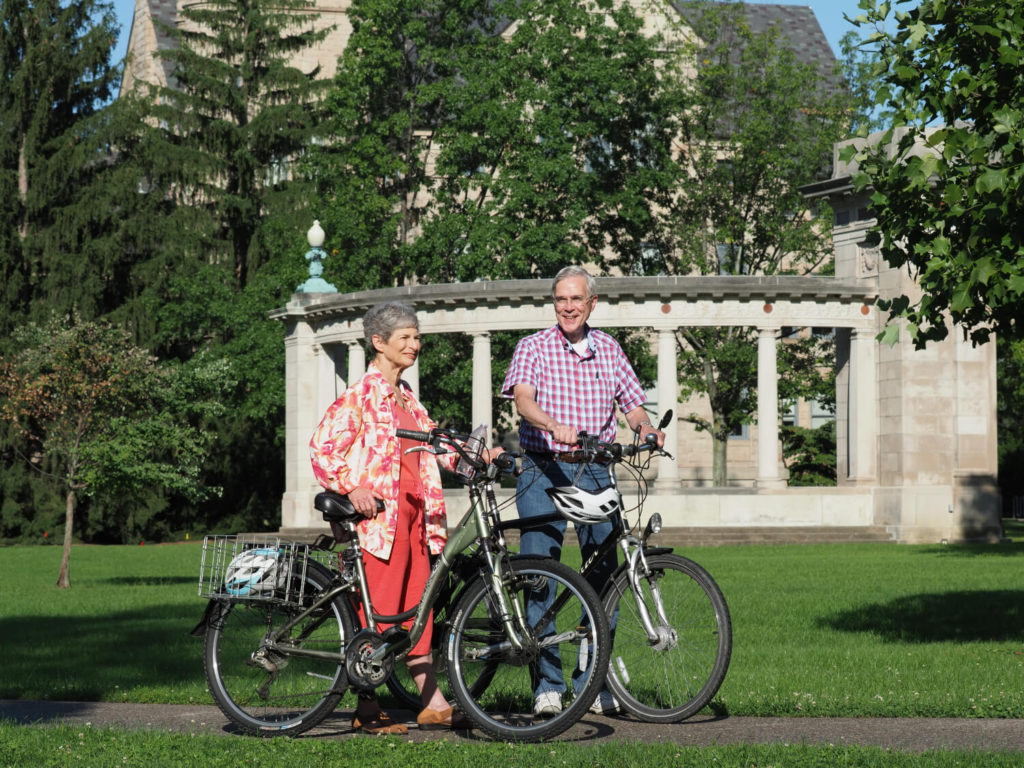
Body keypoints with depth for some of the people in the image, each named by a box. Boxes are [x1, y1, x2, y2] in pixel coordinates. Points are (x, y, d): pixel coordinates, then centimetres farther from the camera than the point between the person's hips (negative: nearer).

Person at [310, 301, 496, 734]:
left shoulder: (405, 397, 17)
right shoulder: (361, 395, -8)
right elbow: (322, 448, -11)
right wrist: (351, 487, -21)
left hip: (411, 513, 8)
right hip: (377, 513, -8)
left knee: (415, 608, 9)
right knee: (378, 611, -6)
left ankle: (432, 704, 11)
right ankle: (367, 711, 1)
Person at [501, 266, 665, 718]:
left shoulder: (608, 350, 13)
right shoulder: (534, 348, 1)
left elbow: (632, 405, 14)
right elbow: (523, 400, -16)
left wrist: (645, 426, -9)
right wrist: (555, 425, -35)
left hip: (594, 475, 3)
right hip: (544, 472, -3)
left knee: (603, 575, 2)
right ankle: (548, 685, -3)